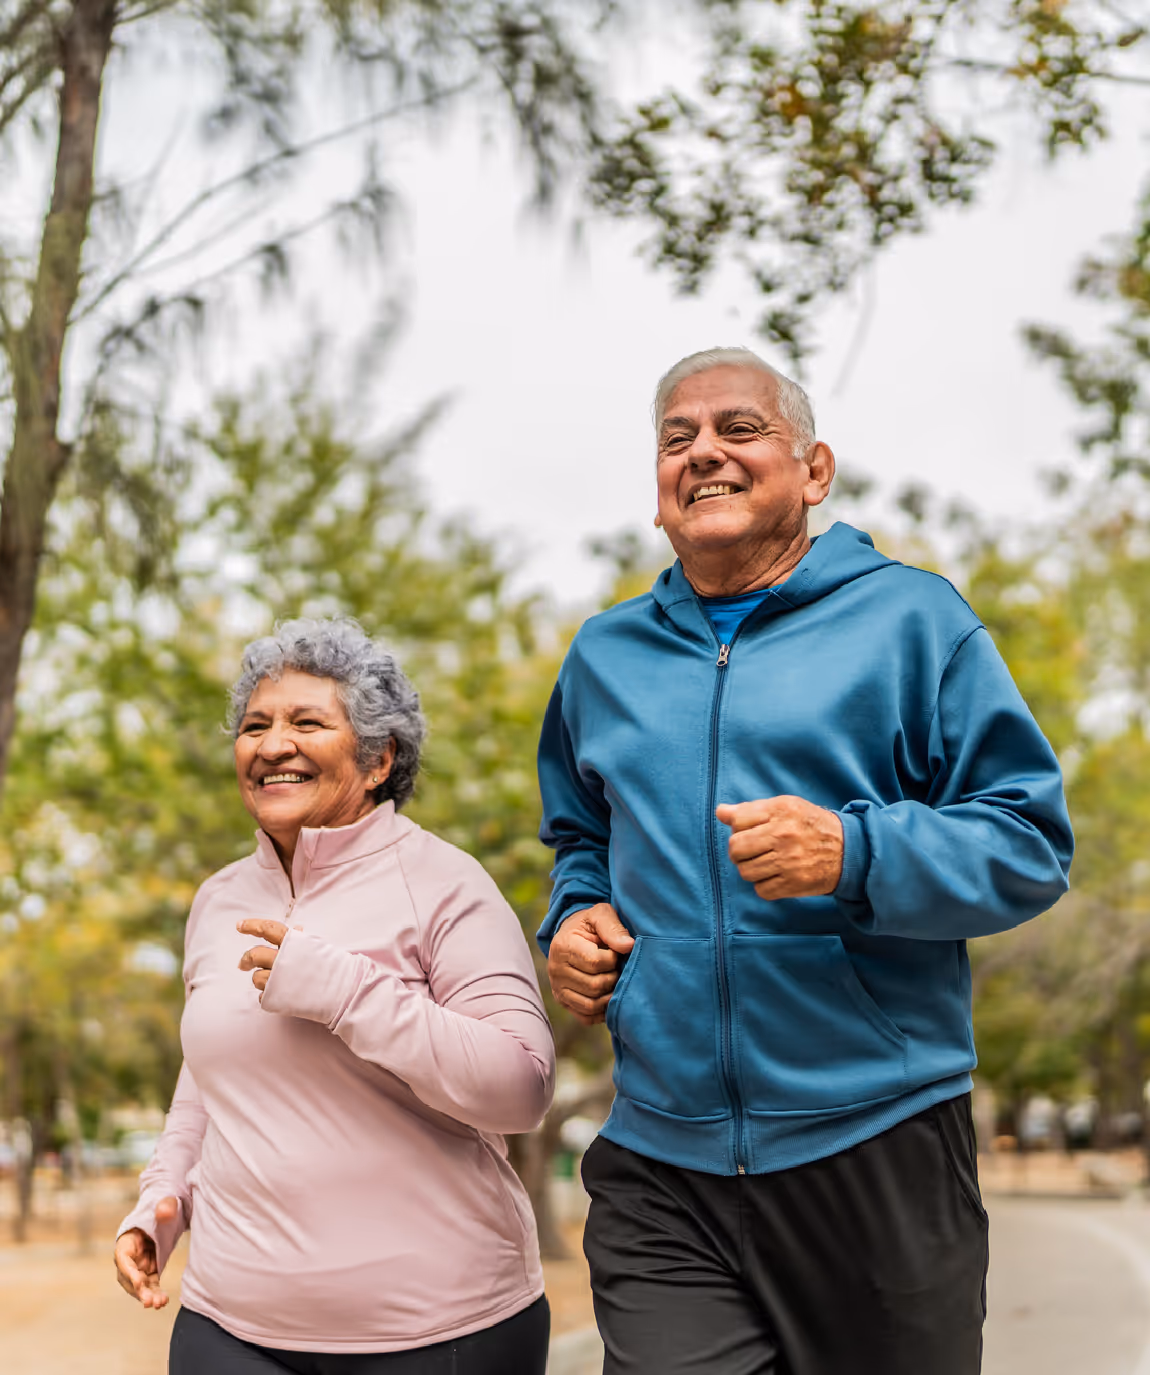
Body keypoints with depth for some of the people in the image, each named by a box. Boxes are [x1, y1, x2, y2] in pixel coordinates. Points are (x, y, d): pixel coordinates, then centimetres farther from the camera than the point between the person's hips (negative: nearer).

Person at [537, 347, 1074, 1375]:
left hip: (876, 1145, -2)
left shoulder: (907, 619, 0)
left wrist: (854, 854, -21)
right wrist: (573, 919, 8)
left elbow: (1032, 843, -4)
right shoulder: (605, 656, 14)